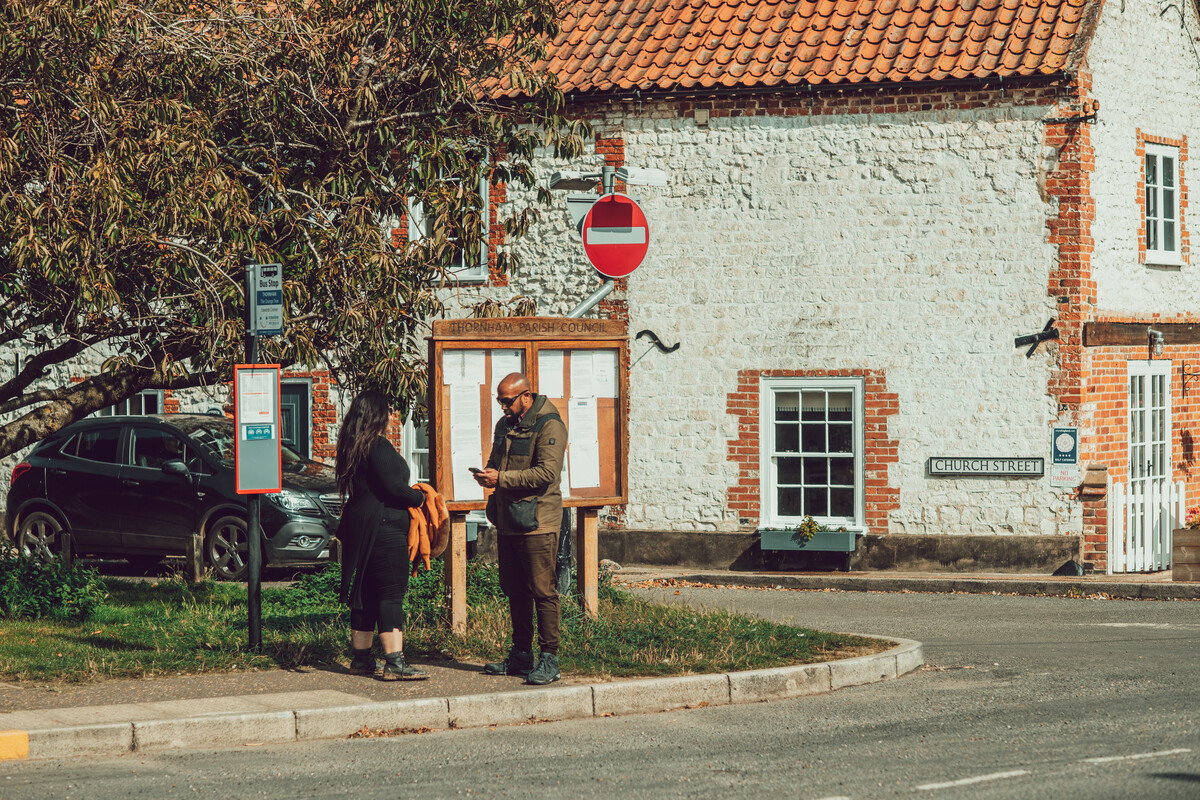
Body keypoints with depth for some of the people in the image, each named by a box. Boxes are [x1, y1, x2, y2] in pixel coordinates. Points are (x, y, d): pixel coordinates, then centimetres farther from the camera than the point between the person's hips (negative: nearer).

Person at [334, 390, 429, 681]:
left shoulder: (351, 447, 12)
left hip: (358, 528, 9)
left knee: (366, 594, 15)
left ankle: (361, 657, 20)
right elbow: (393, 487, -21)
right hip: (383, 530, -9)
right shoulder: (379, 447, -15)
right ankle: (395, 662, -13)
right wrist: (419, 498, -3)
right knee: (391, 594, -9)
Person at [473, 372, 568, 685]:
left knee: (542, 591, -7)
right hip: (507, 521, 8)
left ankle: (549, 660, -5)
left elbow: (547, 472, -21)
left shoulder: (549, 426, -11)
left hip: (536, 522, -8)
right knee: (515, 591, 14)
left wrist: (501, 479, -21)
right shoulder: (505, 425, 16)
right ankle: (521, 656, 22)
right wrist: (486, 473, 2)